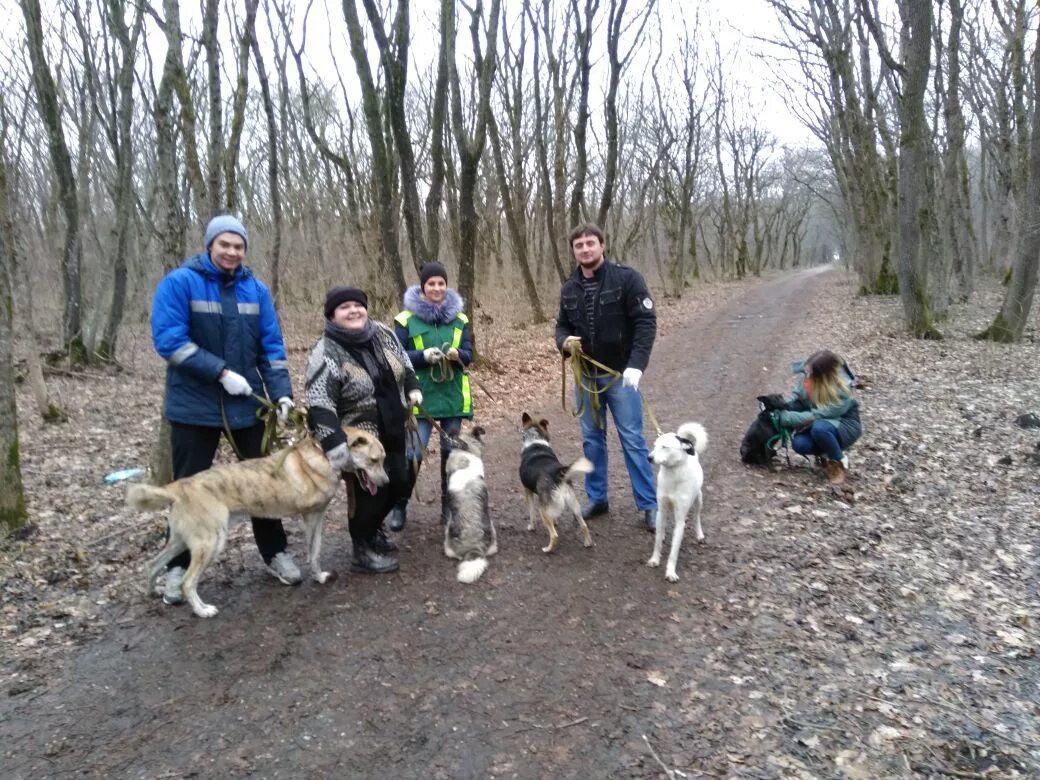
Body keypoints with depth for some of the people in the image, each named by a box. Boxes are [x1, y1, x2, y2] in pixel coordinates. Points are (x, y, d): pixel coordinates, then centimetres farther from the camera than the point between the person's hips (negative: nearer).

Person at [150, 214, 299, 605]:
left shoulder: (256, 289, 3)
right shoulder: (178, 282, -8)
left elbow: (272, 345, 3)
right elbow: (168, 339, -16)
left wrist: (282, 392, -10)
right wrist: (221, 372, -22)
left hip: (246, 403, 3)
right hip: (194, 405, -3)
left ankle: (275, 552, 27)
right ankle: (178, 566, 24)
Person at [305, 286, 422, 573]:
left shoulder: (383, 333, 0)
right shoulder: (327, 353, -21)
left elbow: (404, 363, 18)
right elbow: (320, 404, -29)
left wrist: (413, 388, 7)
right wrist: (334, 443, -37)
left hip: (392, 433, 7)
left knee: (400, 483, 16)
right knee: (369, 493, -2)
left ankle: (373, 529, 42)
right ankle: (362, 552, 20)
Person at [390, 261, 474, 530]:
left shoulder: (459, 318, 5)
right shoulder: (406, 319, -4)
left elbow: (469, 355, 4)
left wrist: (456, 354, -19)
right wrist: (423, 355, -21)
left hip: (452, 396, 3)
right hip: (420, 397, -3)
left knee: (451, 452, 11)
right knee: (414, 453, -5)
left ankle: (449, 507, 25)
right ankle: (400, 507, 14)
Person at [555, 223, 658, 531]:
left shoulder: (626, 278, -10)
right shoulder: (569, 288, 5)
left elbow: (646, 322, -14)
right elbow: (562, 326, 14)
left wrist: (636, 365, -25)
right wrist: (565, 342, -11)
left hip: (620, 374, -4)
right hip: (586, 376, 5)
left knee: (632, 440, -1)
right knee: (592, 439, 12)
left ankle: (649, 505, 8)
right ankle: (597, 498, 25)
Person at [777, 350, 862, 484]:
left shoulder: (841, 393, -31)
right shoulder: (808, 377, -16)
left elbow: (817, 415, -32)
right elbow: (797, 396, -2)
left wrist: (787, 417, -34)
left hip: (845, 425, -5)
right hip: (819, 422, 5)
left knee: (819, 428, -38)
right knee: (799, 444, -24)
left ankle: (840, 462, -11)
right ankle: (827, 454, 8)